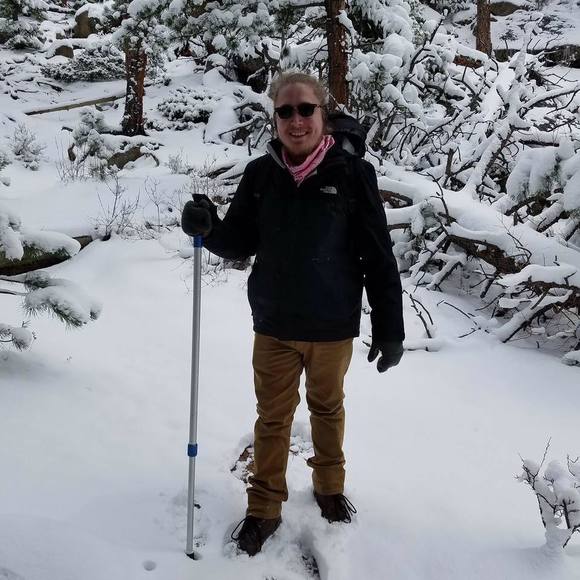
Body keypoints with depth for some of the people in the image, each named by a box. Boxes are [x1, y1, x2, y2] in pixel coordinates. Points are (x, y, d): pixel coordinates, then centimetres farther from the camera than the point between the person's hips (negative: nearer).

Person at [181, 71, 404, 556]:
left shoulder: (353, 173, -13)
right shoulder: (260, 174, -5)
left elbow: (379, 257, -9)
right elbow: (239, 244, 3)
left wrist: (390, 329, -7)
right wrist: (208, 227, -19)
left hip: (333, 327, -1)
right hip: (274, 325, 2)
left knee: (328, 409, 20)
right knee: (273, 417, 14)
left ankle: (330, 488, 43)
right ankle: (264, 508, 30)